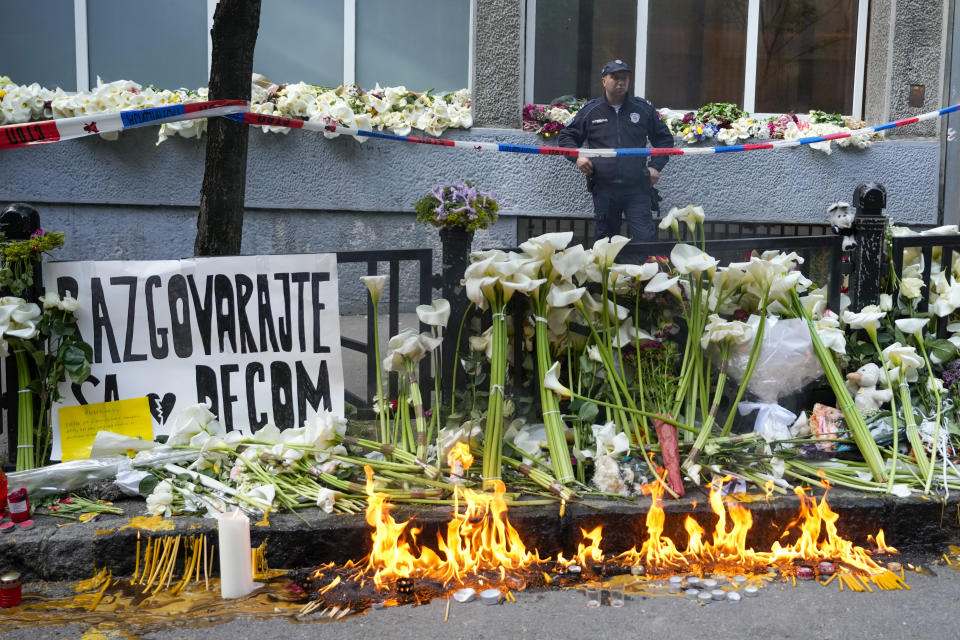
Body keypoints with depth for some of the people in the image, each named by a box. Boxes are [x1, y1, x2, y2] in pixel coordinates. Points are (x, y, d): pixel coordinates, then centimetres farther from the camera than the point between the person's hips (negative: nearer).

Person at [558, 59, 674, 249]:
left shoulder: (644, 109, 8)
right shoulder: (590, 111, 7)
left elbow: (664, 138, 18)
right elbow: (567, 136, 16)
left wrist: (656, 166, 5)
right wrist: (577, 156, -3)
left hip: (637, 189, -1)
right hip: (603, 189, 1)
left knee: (645, 239, -8)